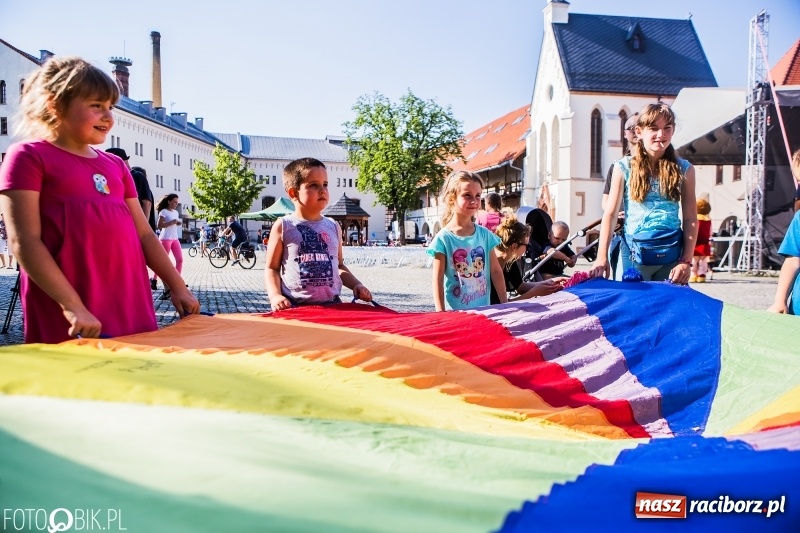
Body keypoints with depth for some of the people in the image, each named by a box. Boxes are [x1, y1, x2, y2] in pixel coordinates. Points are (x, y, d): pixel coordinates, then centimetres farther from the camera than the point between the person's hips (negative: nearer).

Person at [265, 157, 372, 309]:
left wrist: (356, 285, 7)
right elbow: (272, 269, 4)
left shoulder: (333, 226, 12)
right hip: (294, 306, -3)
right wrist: (275, 296, -13)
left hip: (332, 304, 3)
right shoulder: (283, 226, 1)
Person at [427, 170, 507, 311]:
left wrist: (505, 304, 6)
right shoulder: (443, 238, -8)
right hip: (454, 311, -3)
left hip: (483, 310, 4)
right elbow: (438, 279, -8)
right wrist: (441, 314, -13)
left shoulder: (485, 234, 3)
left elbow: (496, 271, 7)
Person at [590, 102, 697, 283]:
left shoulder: (683, 169, 6)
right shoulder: (624, 168, 2)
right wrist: (602, 257, -8)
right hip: (634, 255, -1)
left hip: (671, 255, 1)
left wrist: (686, 261, -6)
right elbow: (610, 214, -1)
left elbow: (690, 219, 3)